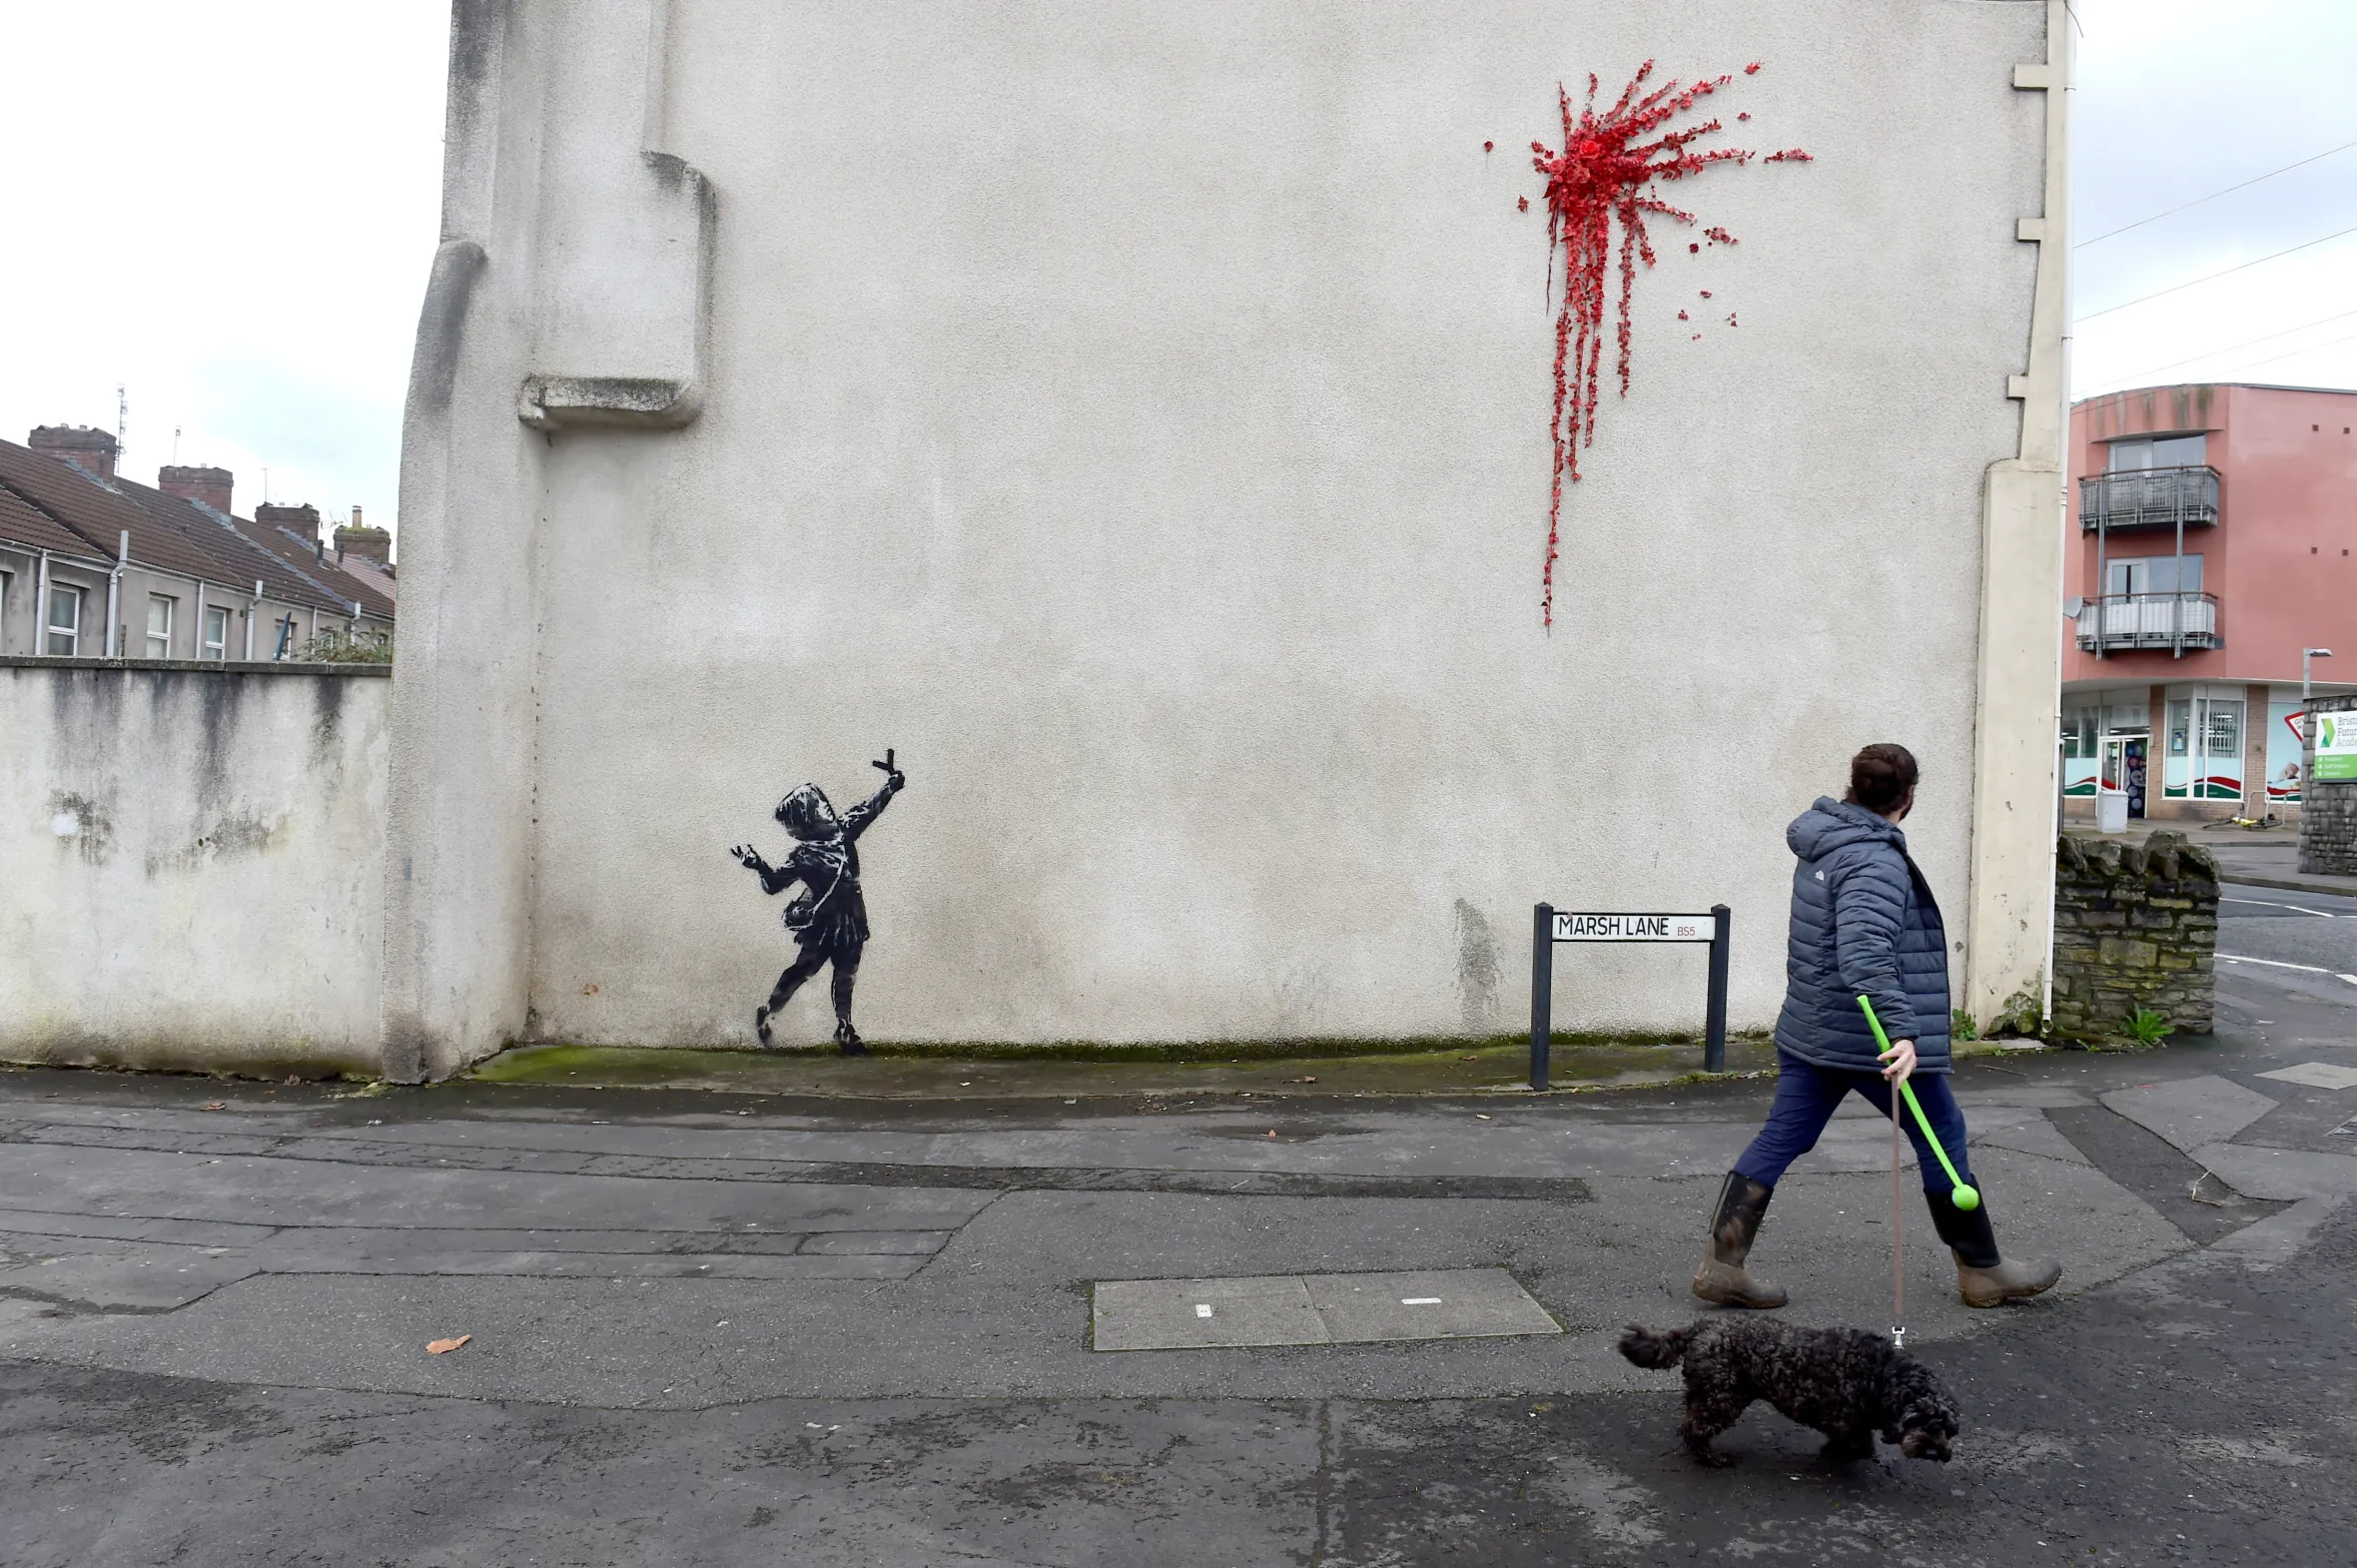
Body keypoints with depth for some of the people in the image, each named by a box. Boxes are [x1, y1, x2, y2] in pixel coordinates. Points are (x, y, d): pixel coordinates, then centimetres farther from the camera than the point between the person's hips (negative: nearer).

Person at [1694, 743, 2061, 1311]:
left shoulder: (1822, 844, 10)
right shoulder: (1877, 862, -19)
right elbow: (1864, 953, -32)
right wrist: (1901, 1030, -38)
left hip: (1807, 1030, 8)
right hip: (1872, 1039, -8)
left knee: (1781, 1138, 7)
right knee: (1942, 1138, 9)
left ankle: (1721, 1262, 5)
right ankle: (1982, 1272, 23)